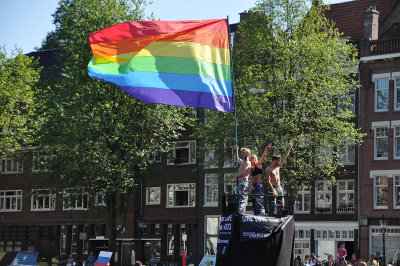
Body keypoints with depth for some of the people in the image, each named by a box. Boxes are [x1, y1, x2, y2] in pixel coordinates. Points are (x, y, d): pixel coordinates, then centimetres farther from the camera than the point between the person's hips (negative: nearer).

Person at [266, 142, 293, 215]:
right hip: (273, 188, -8)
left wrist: (289, 148, 20)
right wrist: (273, 191, -21)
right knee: (273, 207, -12)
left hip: (279, 188, 8)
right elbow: (268, 181, -14)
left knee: (280, 206, 5)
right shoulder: (268, 169, -8)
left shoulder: (278, 167, 13)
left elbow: (284, 158, 20)